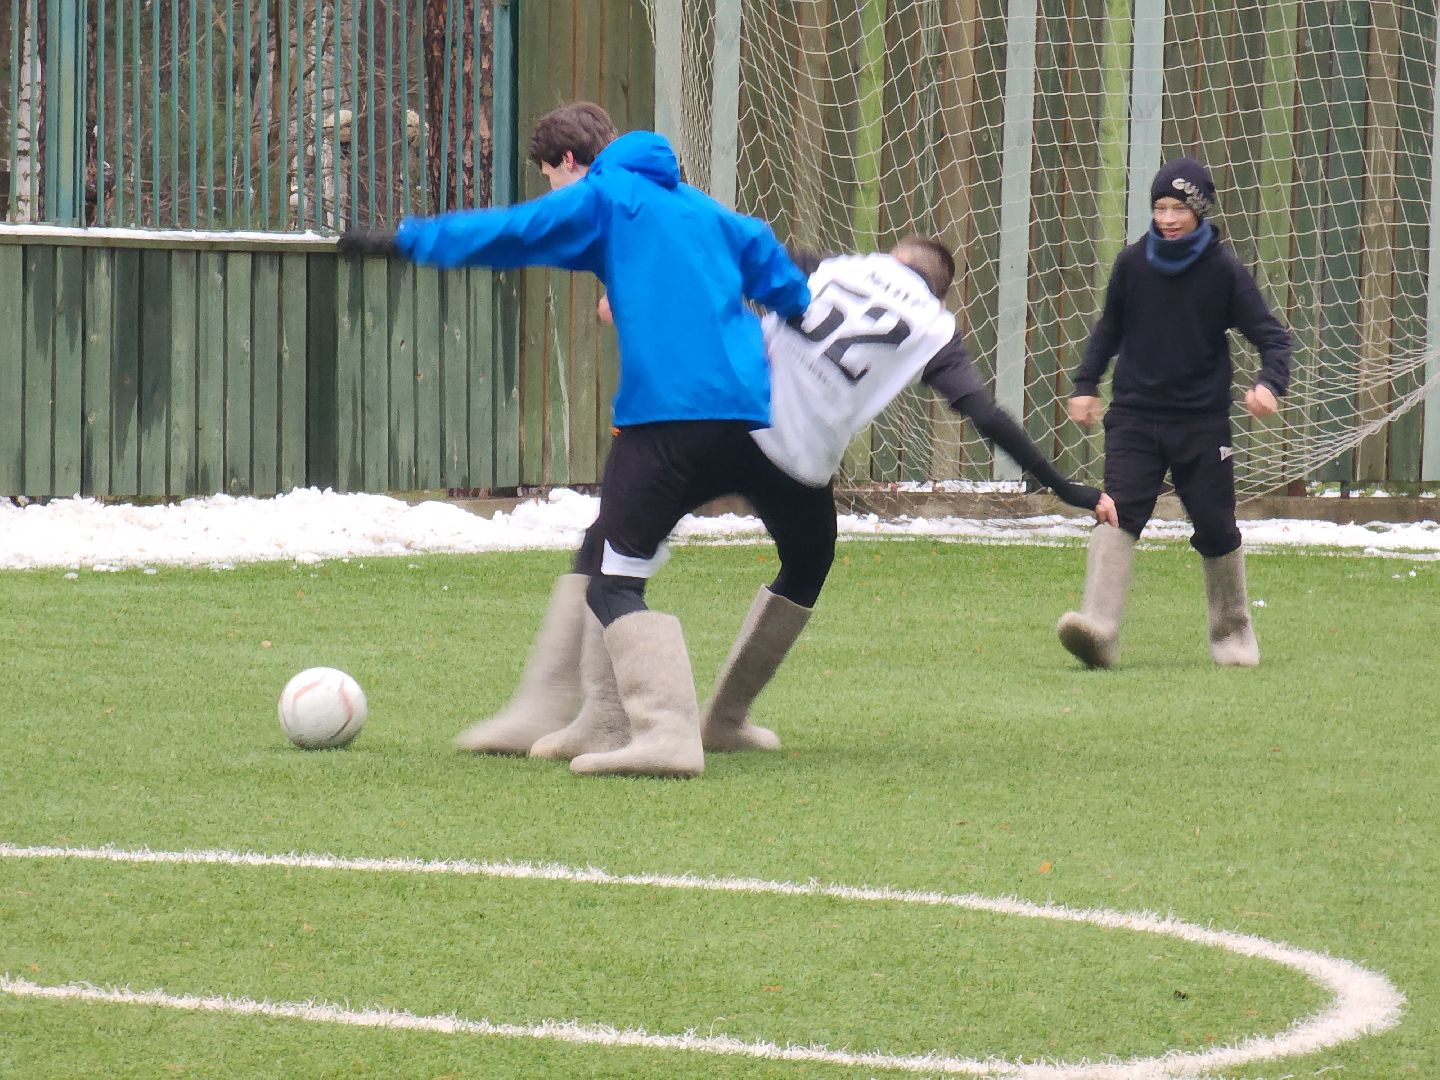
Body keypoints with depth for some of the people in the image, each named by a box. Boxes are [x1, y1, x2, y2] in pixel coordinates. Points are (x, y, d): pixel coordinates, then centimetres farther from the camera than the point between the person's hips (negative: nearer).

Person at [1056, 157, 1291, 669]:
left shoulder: (1224, 271, -4)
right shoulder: (1133, 263, 3)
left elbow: (1272, 335, -4)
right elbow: (1110, 329, 20)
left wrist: (1269, 382, -23)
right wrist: (1086, 383, 13)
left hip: (1202, 421, -1)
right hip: (1134, 416, 1)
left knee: (1216, 529, 3)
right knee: (1117, 515, -17)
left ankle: (1233, 631, 26)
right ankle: (1098, 628, -30)